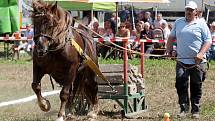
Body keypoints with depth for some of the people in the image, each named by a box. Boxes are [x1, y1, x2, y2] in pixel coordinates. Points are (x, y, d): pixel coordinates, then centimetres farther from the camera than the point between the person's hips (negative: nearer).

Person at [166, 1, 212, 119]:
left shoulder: (201, 24, 1)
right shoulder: (178, 22, 13)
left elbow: (208, 41, -3)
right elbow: (171, 37, 23)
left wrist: (201, 54, -16)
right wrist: (168, 49, 9)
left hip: (197, 62, -2)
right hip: (182, 61, 2)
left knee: (196, 87, 3)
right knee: (180, 85, -8)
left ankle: (195, 111, 12)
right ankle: (184, 109, 1)